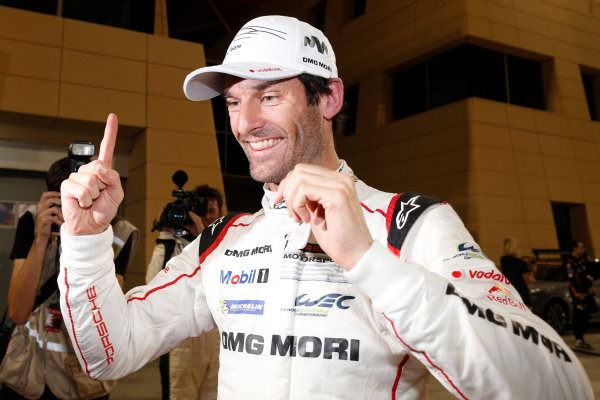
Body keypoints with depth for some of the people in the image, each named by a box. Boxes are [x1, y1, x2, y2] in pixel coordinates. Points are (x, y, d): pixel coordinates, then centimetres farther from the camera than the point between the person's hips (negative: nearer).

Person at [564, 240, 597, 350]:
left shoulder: (581, 260, 16)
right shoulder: (569, 262, -13)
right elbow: (571, 279, -18)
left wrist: (590, 286, 20)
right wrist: (578, 294, -21)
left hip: (585, 292, 9)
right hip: (578, 293, -9)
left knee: (585, 316, 13)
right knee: (578, 316, -8)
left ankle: (580, 339, 22)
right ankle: (578, 341, -3)